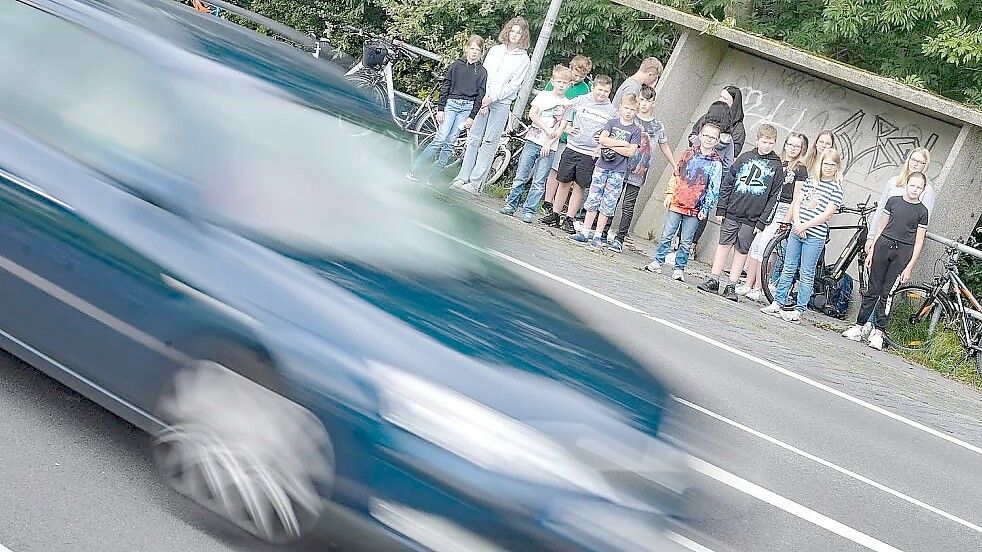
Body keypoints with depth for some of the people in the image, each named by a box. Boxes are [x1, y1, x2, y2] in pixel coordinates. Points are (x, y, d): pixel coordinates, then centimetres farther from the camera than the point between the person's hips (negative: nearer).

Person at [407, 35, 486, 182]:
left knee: (450, 141, 0)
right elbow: (445, 87, 2)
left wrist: (472, 117, -1)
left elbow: (480, 95, 5)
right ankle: (414, 170, -9)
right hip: (451, 103, -2)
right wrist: (440, 108, -3)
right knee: (440, 139, -11)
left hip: (467, 107, 2)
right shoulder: (457, 64, 2)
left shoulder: (482, 72, 6)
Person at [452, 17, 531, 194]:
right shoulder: (495, 50, 12)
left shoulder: (523, 59, 3)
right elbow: (484, 74, 7)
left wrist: (492, 98, -13)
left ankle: (476, 182, -6)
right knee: (474, 138, 2)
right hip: (483, 100, 3)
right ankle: (463, 177, 4)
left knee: (489, 142, -5)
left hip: (501, 104, -3)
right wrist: (483, 99, -5)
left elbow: (514, 85, -4)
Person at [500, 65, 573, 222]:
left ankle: (529, 211, 3)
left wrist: (549, 142, -10)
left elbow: (562, 126, 0)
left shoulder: (568, 104, 6)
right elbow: (532, 114, -1)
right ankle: (511, 204, 11)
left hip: (549, 147, 0)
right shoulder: (543, 95, 8)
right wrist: (547, 129, -10)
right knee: (521, 176, 0)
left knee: (539, 182, -2)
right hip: (533, 141, 0)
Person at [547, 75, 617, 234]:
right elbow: (567, 119, 16)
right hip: (572, 148, 1)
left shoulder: (611, 111, 1)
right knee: (564, 182, 6)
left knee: (579, 187, 2)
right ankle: (555, 216, 16)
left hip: (590, 154, -1)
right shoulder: (579, 101, 5)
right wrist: (568, 129, -1)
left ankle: (569, 219, 9)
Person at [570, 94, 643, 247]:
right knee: (593, 201, 3)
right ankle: (584, 232, 9)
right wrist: (622, 143, -11)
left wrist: (611, 145, -10)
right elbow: (602, 139, -6)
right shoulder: (612, 122, 7)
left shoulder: (636, 130, 1)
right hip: (602, 167, 2)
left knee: (607, 205, 0)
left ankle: (597, 236, 6)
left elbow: (630, 152, -9)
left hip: (618, 171, -2)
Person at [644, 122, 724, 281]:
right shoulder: (689, 153, 6)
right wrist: (669, 194, 7)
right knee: (667, 235, 5)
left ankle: (679, 268, 13)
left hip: (695, 208, -2)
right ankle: (657, 262, 14)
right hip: (677, 203, 2)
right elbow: (676, 175, 12)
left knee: (686, 241, 4)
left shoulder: (716, 163, -3)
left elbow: (713, 189, -3)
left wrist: (705, 209, -7)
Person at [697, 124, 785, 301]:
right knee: (724, 245, 4)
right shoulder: (745, 158, 5)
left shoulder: (776, 166, 1)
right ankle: (713, 280, 11)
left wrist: (762, 221, -6)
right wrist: (721, 209, 1)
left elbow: (773, 197, -1)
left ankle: (731, 286, 11)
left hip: (752, 219, -1)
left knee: (742, 251, 5)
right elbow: (727, 184, 6)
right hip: (732, 213, 1)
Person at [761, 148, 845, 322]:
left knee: (806, 274, 0)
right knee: (788, 269, 8)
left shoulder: (836, 188, -4)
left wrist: (805, 226, -15)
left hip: (815, 236, -5)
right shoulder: (811, 180, 10)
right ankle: (778, 303, 14)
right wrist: (797, 223, -9)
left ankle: (799, 311, 4)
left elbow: (827, 214, -12)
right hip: (797, 230, 5)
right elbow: (797, 202, 6)